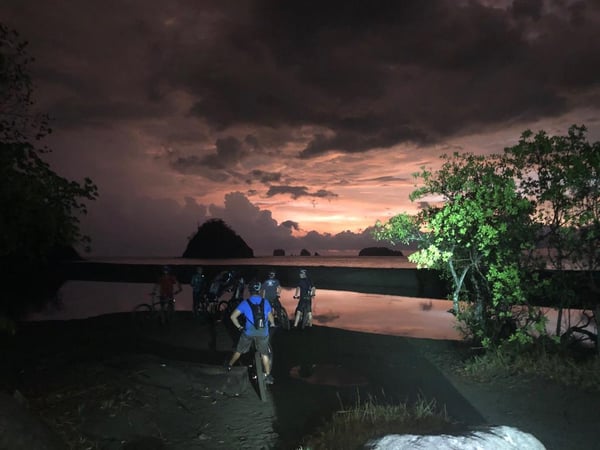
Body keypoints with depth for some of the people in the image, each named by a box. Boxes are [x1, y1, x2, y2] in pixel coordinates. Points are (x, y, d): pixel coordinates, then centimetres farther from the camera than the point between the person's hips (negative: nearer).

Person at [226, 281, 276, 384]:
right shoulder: (265, 302, -5)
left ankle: (229, 366, 39)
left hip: (248, 332, 0)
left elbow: (233, 316, -12)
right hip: (263, 333, 1)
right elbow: (270, 316, 5)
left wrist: (239, 327, 3)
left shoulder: (245, 303, -9)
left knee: (239, 350, 20)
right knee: (264, 354, 14)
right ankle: (268, 376, 18)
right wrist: (272, 324, 27)